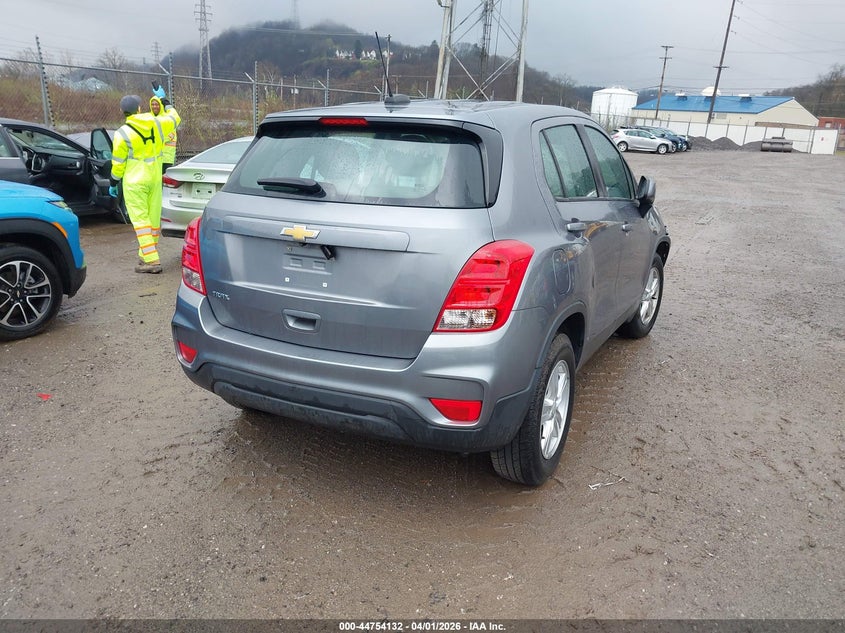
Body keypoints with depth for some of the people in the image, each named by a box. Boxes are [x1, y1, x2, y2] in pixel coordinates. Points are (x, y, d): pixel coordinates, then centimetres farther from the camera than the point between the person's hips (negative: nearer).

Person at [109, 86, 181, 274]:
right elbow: (175, 118, 20)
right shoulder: (157, 123, -1)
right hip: (155, 179, 5)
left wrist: (114, 183, 7)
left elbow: (118, 162, -6)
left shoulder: (123, 133, -10)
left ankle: (151, 260, -12)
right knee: (153, 218, 12)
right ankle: (147, 255, 23)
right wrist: (164, 100, 33)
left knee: (140, 220, -4)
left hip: (134, 182, -5)